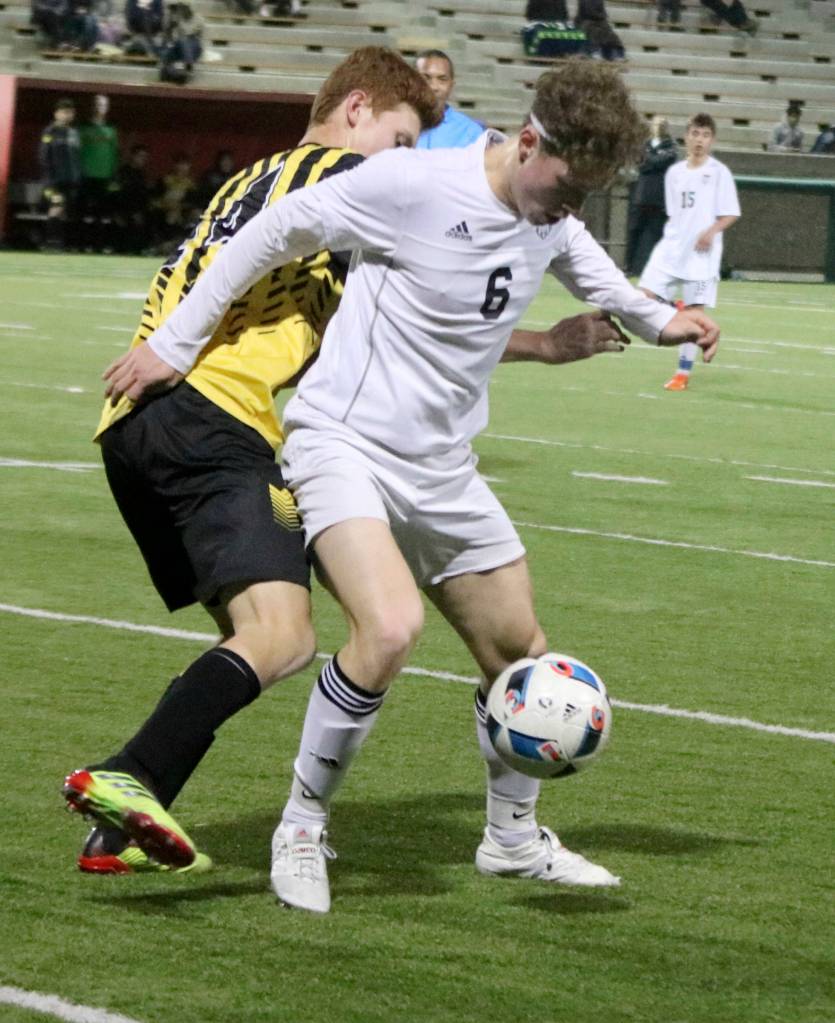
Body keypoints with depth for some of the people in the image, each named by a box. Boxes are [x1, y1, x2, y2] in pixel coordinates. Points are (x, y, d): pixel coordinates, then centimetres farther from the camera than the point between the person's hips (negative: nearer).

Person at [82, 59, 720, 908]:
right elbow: (276, 233, -11)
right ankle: (301, 830, -11)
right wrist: (175, 343, -6)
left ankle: (513, 840, 36)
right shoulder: (411, 186, -21)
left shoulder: (552, 213, 0)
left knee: (519, 651, 12)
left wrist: (655, 320, 31)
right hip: (344, 444, -7)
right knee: (390, 628, -29)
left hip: (441, 469, 8)